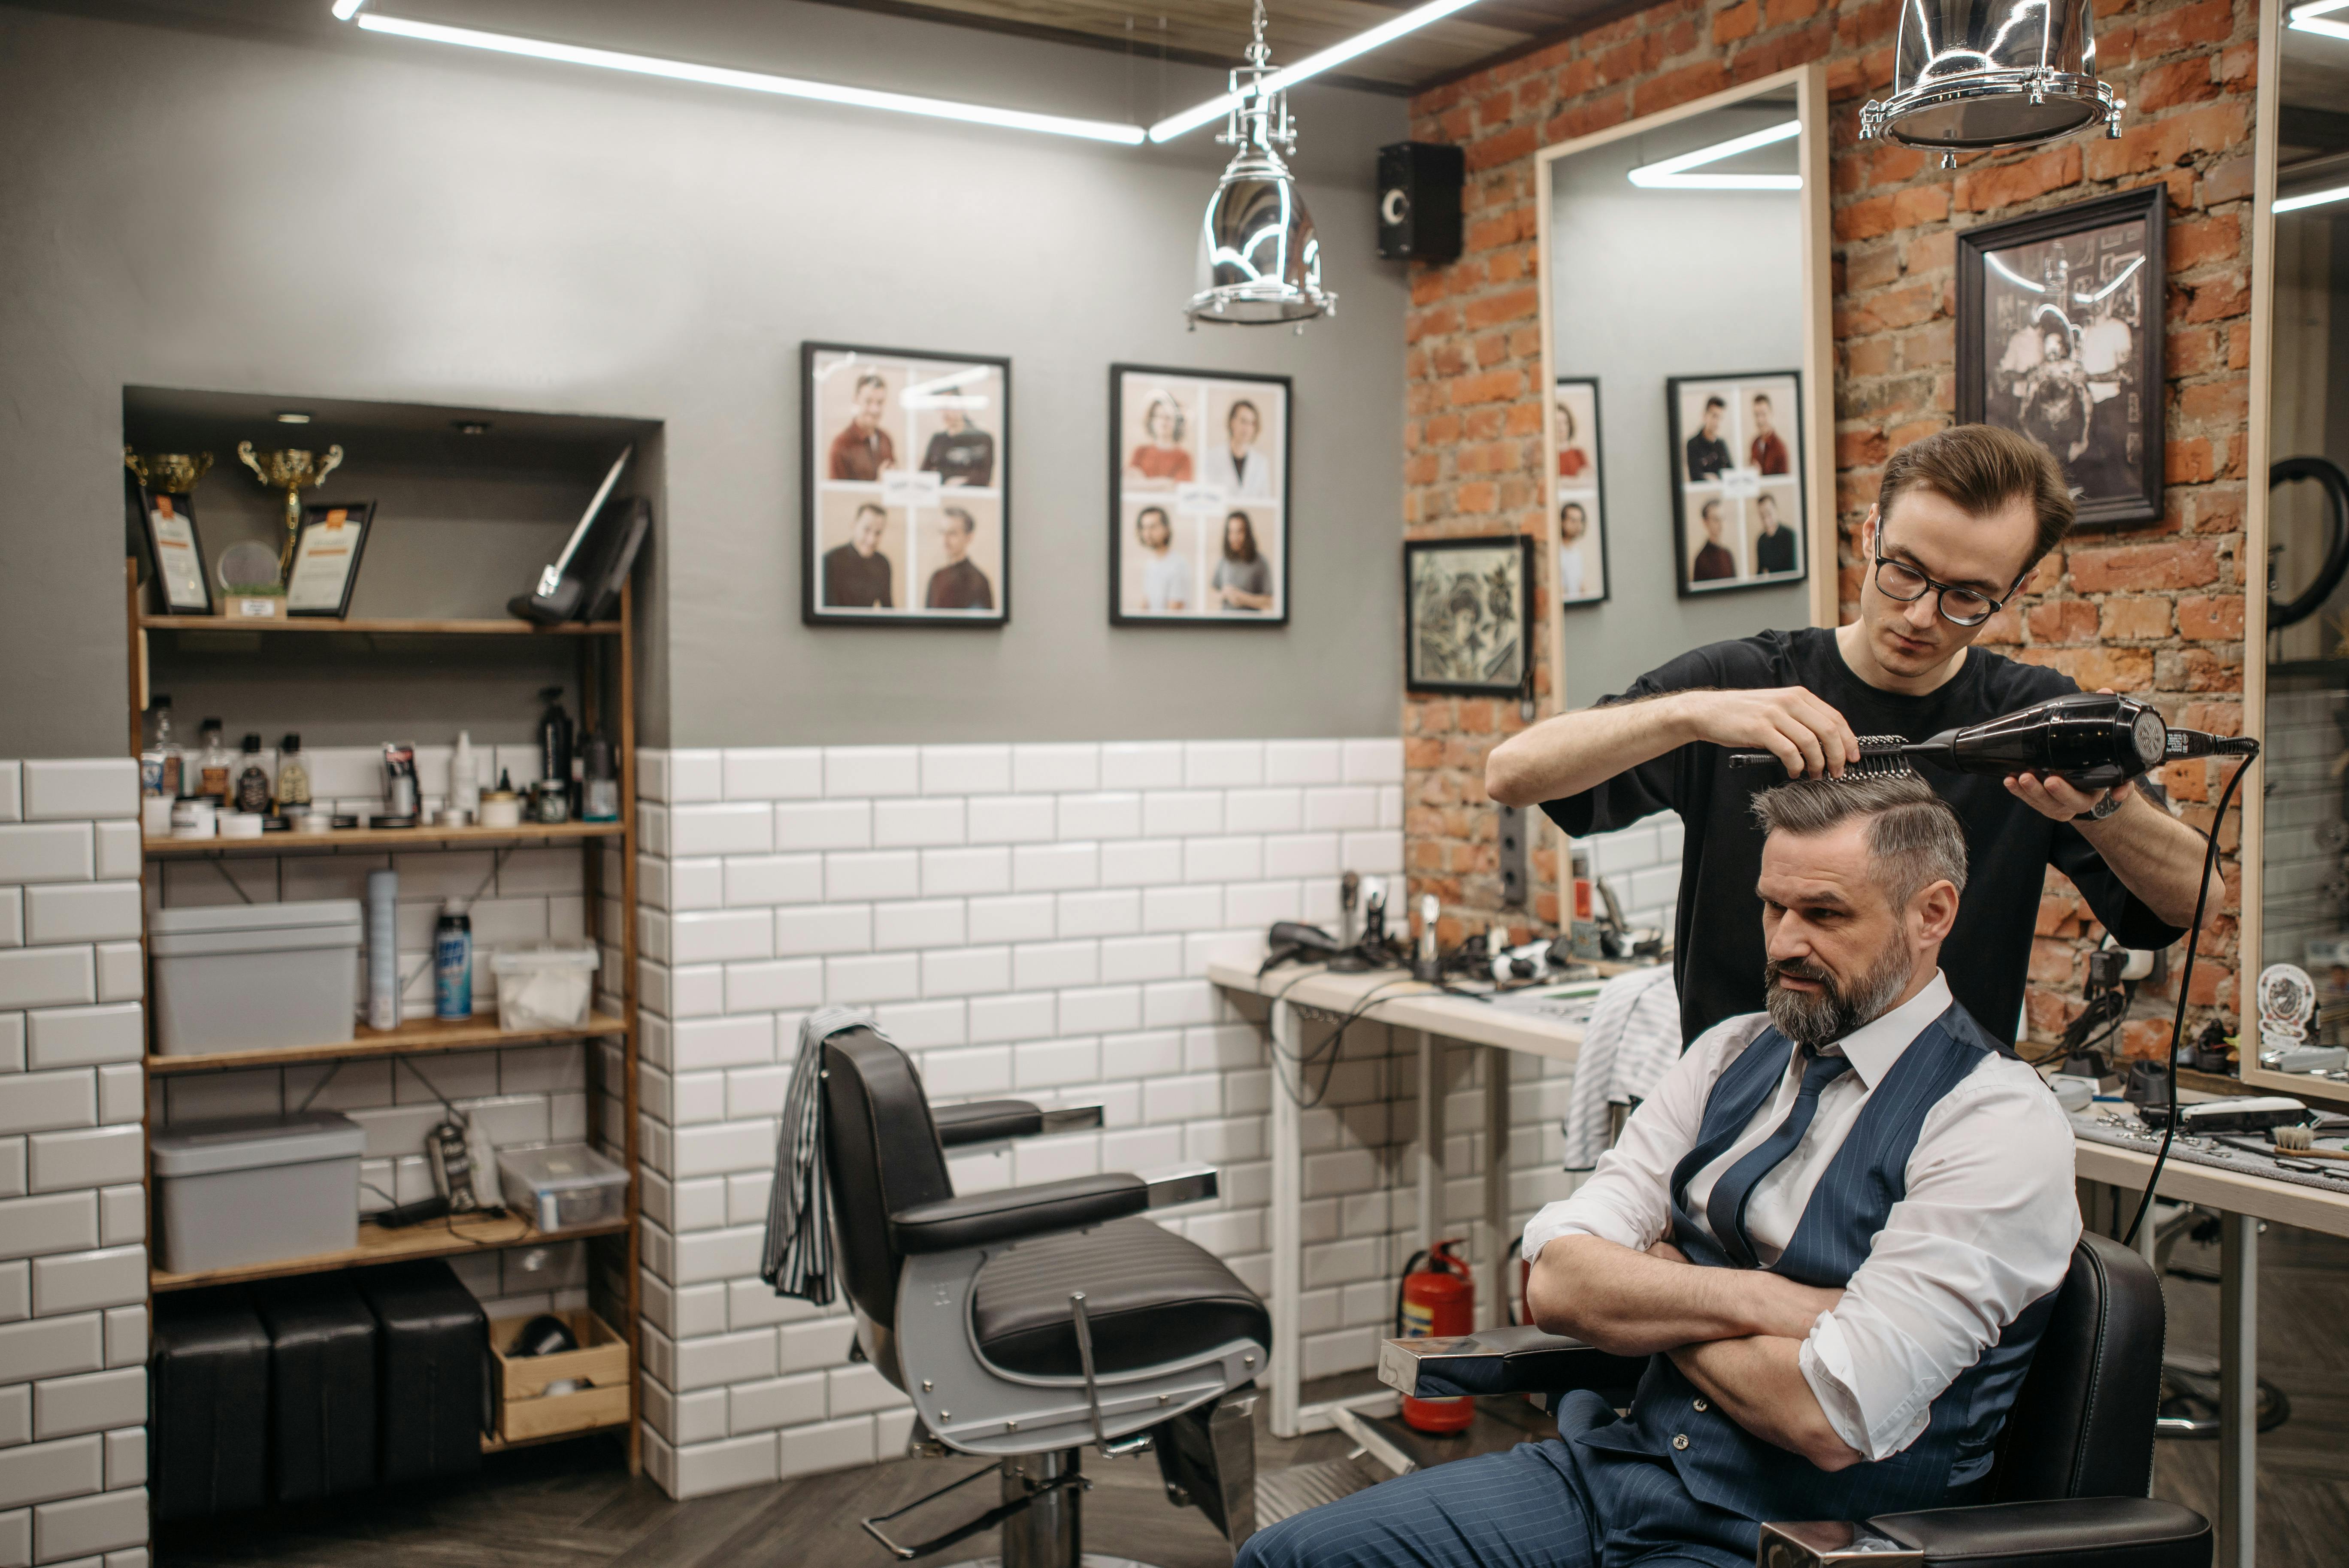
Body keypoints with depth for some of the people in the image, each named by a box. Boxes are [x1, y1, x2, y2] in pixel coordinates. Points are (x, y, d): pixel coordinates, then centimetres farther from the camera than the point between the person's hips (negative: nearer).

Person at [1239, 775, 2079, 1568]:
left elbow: (1830, 1420, -21)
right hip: (1615, 1464, 7)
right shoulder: (1730, 1056, 9)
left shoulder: (2002, 1126, -12)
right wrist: (1760, 1300, -15)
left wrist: (1648, 1293, -5)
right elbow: (1557, 1283, -1)